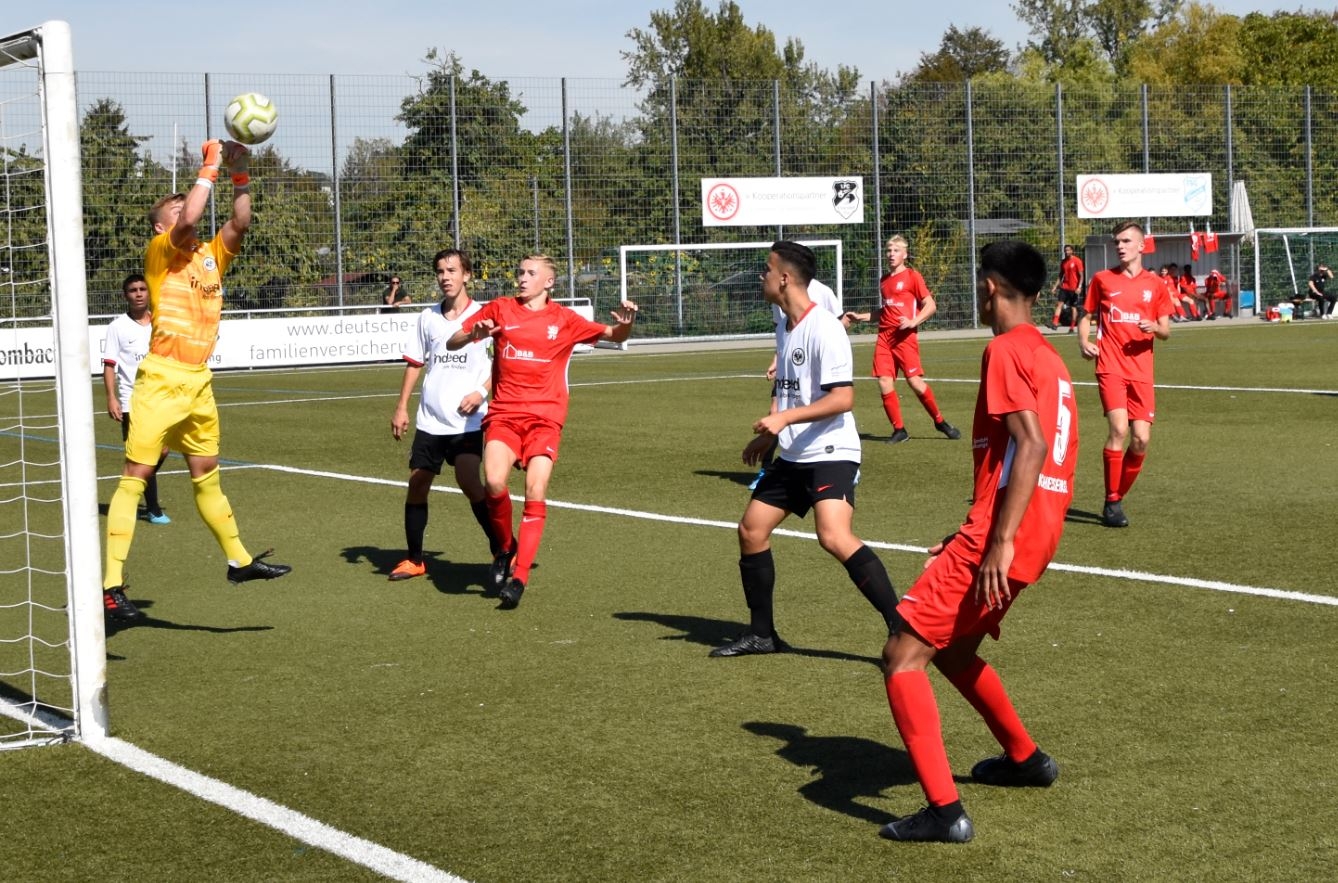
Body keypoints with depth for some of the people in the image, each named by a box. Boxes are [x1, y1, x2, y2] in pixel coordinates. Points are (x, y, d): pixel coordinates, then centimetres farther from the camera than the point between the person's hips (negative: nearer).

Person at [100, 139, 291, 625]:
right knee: (135, 476, -7)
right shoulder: (161, 252, -4)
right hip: (162, 380, -7)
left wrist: (240, 173, -4)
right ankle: (111, 584, -9)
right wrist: (211, 165, -12)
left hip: (199, 384, 7)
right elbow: (190, 218, -21)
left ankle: (239, 559, 31)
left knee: (207, 475, 20)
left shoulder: (212, 255, 14)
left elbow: (240, 223, 3)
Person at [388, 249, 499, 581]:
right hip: (430, 419, 5)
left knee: (468, 480, -19)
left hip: (468, 419, -5)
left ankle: (503, 549, -6)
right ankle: (414, 560, 17)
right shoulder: (428, 317, 9)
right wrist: (401, 407, 9)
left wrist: (481, 392, -16)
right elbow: (415, 364, 15)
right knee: (417, 482, 4)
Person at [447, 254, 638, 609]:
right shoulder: (499, 310, 10)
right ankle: (505, 547, 6)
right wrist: (474, 334, -11)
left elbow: (614, 336, 15)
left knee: (535, 492, -14)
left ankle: (518, 576, -11)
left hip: (545, 418, 0)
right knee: (494, 482, -21)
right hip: (503, 415, 0)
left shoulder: (564, 320, 8)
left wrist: (624, 323, -9)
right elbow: (452, 343, 11)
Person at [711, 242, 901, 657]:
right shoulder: (785, 327, 12)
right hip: (793, 456, 10)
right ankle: (761, 634, 23)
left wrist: (785, 418, -29)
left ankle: (901, 626, -23)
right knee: (751, 529, 10)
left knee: (834, 537, -27)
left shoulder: (823, 329, -17)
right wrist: (768, 435, 28)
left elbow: (842, 398, -24)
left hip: (830, 454, -10)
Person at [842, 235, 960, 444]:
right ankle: (899, 429, 3)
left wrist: (913, 322, -18)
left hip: (905, 337, -6)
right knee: (884, 383, -6)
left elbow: (930, 306, -4)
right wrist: (859, 317, 24)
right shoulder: (884, 280, 19)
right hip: (884, 336, 6)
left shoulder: (912, 276, 1)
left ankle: (939, 421, 5)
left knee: (915, 381, -13)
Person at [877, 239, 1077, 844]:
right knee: (952, 649, 28)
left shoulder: (1006, 351, -10)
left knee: (903, 656, -8)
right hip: (1040, 533, 9)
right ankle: (1025, 758, 41)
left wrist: (999, 541, -26)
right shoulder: (1049, 357, 19)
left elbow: (1032, 446, -22)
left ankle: (945, 811, -15)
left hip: (1002, 537, -9)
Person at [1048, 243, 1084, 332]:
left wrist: (1079, 287, -19)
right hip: (1064, 287, 5)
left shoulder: (1077, 261, -7)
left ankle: (1072, 327, 9)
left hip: (1074, 288, -5)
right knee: (1059, 303, -11)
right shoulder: (1063, 262, 10)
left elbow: (1081, 275, -9)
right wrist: (1055, 286, 9)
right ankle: (1055, 323, -19)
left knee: (1073, 307, 3)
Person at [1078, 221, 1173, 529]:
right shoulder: (1102, 279, 7)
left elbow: (1166, 331, 11)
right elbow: (1087, 316, 16)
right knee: (1119, 429, -19)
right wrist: (1084, 341, -4)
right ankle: (1112, 503, -8)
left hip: (1141, 371, 2)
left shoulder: (1155, 284, 9)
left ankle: (1118, 497, 17)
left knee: (1141, 439, -4)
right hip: (1111, 367, -2)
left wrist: (1155, 328, -12)